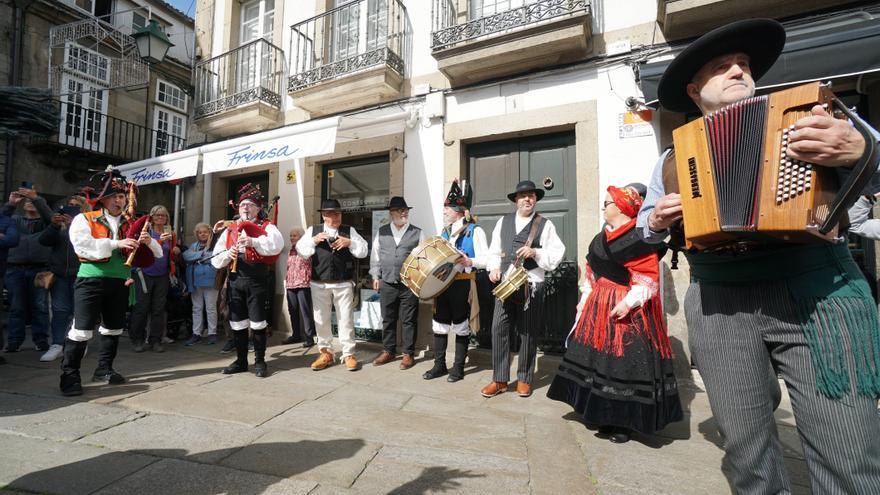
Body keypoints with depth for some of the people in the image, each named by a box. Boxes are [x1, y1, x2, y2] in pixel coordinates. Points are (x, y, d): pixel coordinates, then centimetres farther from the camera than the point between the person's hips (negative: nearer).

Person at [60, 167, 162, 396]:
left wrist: (148, 242, -13)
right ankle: (70, 375, 8)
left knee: (113, 328, 12)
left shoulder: (130, 225, 13)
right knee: (82, 329, -6)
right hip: (91, 280, -4)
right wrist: (116, 243, -25)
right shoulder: (83, 220, 2)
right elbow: (82, 246, -17)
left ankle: (104, 369, 26)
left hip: (119, 282, 4)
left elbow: (157, 253, 8)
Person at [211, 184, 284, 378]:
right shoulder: (230, 230, 15)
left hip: (257, 280, -4)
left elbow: (277, 244, -21)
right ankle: (241, 361, 25)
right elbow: (215, 260, 12)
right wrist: (227, 255, -9)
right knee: (237, 323, 11)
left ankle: (259, 361, 15)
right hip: (235, 280, 5)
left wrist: (252, 241, -30)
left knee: (257, 322, 1)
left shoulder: (267, 227, 2)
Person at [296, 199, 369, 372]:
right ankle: (326, 353, 24)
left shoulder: (349, 230, 6)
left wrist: (350, 242, -14)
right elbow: (300, 250, 2)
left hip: (344, 284, -1)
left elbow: (364, 251, 2)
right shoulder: (313, 230, 9)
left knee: (346, 319, 2)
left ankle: (348, 354, 13)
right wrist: (314, 240, -13)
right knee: (321, 319, 9)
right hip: (319, 284, 2)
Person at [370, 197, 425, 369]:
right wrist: (375, 276, 8)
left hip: (409, 284, -2)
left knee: (408, 321, 5)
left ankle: (408, 354, 18)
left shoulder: (417, 233, 2)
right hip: (387, 284, 3)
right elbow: (375, 255, 13)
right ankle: (388, 351, 28)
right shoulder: (381, 232, 9)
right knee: (388, 319, 12)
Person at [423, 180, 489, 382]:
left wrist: (469, 262, -27)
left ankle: (458, 367, 20)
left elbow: (486, 259, -11)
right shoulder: (445, 230, 14)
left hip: (462, 284, -6)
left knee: (461, 326, 6)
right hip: (443, 282, 7)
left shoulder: (475, 230, -7)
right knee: (439, 324, 10)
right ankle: (439, 365, 23)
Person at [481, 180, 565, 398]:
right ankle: (499, 379, 13)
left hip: (531, 284, -2)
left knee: (527, 332, 6)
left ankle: (524, 379, 23)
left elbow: (557, 254, -2)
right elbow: (494, 249, 15)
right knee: (498, 329, 0)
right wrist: (494, 268, -1)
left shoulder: (545, 224, 3)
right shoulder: (503, 221, 13)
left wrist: (535, 252, -17)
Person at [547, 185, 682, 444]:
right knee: (598, 356, 12)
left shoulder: (637, 238, -13)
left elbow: (647, 279, -16)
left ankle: (622, 421, 13)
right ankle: (602, 412, 27)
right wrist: (585, 300, 16)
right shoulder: (601, 238, 13)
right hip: (600, 306, 8)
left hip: (626, 309, -8)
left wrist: (629, 302, -24)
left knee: (623, 361, -2)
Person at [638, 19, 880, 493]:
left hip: (817, 292, 0)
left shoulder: (811, 116, 12)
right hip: (716, 302, 1)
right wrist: (658, 221, -2)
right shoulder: (673, 155, 15)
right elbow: (646, 221, 20)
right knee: (743, 444, 8)